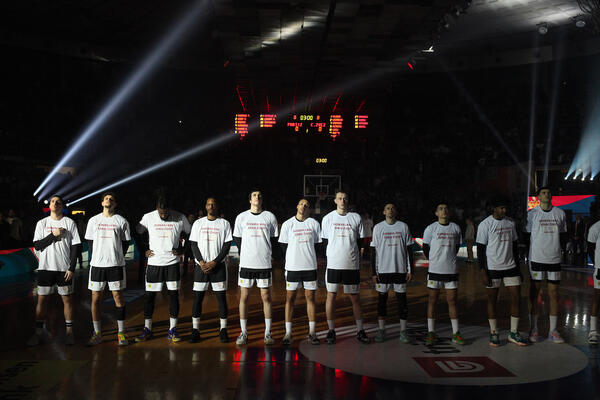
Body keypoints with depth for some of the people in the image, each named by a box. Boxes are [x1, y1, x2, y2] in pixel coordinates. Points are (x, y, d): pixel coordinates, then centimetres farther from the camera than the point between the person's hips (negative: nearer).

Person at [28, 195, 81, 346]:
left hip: (64, 268, -1)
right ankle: (39, 332, 12)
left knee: (67, 299, 2)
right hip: (45, 267, 1)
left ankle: (69, 332, 10)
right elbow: (37, 245, -1)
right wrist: (53, 235, -13)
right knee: (42, 299, 3)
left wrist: (72, 268, -6)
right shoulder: (42, 223, 7)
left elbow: (75, 247, 0)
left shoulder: (69, 223, 3)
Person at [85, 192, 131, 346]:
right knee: (95, 298, 3)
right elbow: (90, 241, 12)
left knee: (118, 297, 0)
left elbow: (126, 242, 7)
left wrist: (117, 258, 1)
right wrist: (97, 257, 5)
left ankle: (121, 333, 7)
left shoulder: (121, 221, 4)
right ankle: (97, 333, 13)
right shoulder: (93, 220, 9)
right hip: (97, 265, 2)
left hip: (116, 265, -2)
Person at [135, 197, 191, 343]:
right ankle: (147, 330, 17)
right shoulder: (148, 217, -4)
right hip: (154, 263, 0)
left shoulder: (180, 218, -4)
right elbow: (137, 233, 11)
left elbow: (190, 234, 10)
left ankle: (172, 330, 10)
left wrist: (182, 249, 0)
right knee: (149, 295, 4)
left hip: (172, 262, 0)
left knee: (174, 294, 1)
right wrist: (144, 251, 3)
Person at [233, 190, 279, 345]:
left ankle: (268, 333, 11)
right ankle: (243, 333, 12)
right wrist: (245, 255, 5)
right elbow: (237, 239, 11)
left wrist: (266, 254, 4)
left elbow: (275, 239, 10)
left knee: (266, 297, 3)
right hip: (246, 263, 1)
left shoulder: (269, 216, 5)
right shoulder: (241, 217, 6)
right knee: (244, 297, 2)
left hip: (264, 263, 0)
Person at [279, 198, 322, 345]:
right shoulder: (288, 224, 2)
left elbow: (317, 245, 10)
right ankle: (288, 333, 7)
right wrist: (291, 260, 3)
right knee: (290, 298, 1)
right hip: (292, 267, -1)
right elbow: (283, 245, 5)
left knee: (310, 297, 5)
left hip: (310, 267, 1)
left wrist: (310, 259, 4)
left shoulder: (314, 223, 5)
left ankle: (312, 332, 12)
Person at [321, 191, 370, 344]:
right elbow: (324, 241, 9)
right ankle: (331, 331, 13)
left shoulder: (356, 218, 6)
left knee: (355, 297, 5)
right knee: (331, 296, 2)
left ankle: (360, 331, 14)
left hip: (352, 265, 0)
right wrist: (330, 257, 2)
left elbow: (359, 242, 9)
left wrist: (358, 263, 6)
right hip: (333, 264, 0)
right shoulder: (328, 218, 5)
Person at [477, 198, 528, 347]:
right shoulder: (485, 224, -6)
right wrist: (483, 272, -12)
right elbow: (480, 249, -8)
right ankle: (494, 333, 15)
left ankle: (514, 333, 13)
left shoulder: (510, 223, 10)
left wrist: (518, 267, 15)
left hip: (510, 267, 5)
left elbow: (515, 246, 18)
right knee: (492, 300, 3)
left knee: (516, 298, 1)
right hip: (492, 268, -5)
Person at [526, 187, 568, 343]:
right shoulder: (532, 213, 0)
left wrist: (559, 249, 4)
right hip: (537, 259, -2)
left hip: (555, 259, 3)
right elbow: (527, 236, 3)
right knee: (534, 293, 2)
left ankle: (553, 330, 13)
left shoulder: (560, 213, 7)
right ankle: (533, 329, 10)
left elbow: (564, 235, 16)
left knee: (554, 294, 5)